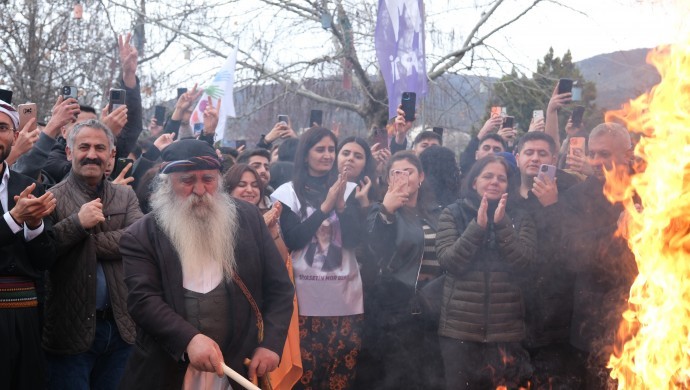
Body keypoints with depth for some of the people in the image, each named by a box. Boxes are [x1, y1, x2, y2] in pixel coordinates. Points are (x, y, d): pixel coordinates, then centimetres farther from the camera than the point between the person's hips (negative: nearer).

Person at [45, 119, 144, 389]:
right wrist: (78, 222, -21)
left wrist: (88, 240, -14)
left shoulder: (126, 196, 9)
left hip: (120, 326, 4)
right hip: (70, 329, -3)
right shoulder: (52, 198, -2)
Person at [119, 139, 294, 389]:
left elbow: (279, 287, 4)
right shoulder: (141, 236, -4)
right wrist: (189, 339, -28)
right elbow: (142, 299, -13)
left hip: (242, 368, 2)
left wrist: (271, 344, -9)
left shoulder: (248, 219, 3)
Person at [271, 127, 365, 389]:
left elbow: (354, 240, 0)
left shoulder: (348, 190, 8)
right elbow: (292, 241, -8)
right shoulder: (288, 193, 3)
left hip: (345, 295, 2)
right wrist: (325, 206, -12)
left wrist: (341, 205, -14)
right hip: (306, 296, -2)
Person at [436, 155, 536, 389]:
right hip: (459, 328, -1)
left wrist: (502, 224, -15)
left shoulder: (520, 219, 7)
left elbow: (521, 264, -7)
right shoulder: (453, 214, 3)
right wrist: (478, 226, -17)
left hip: (506, 330, 1)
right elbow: (449, 261, -10)